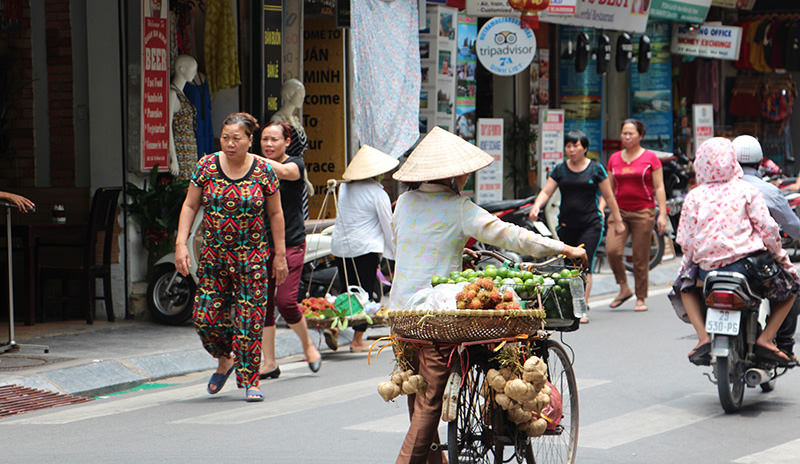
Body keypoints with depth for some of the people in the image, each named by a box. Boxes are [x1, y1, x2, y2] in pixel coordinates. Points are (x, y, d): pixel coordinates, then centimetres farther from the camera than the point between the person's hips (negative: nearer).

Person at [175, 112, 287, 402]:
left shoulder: (263, 171, -4)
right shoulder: (206, 166, -1)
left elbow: (275, 214, 4)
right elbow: (190, 206, 4)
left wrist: (280, 255, 4)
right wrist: (181, 244, -5)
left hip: (252, 258, -2)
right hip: (213, 256, 2)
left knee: (249, 319, -5)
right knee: (205, 317, -3)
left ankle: (250, 381, 4)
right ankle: (225, 360, 25)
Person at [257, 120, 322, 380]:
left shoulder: (295, 164, -2)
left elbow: (283, 171, -26)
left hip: (290, 243, -4)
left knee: (285, 301, -13)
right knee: (263, 302, 1)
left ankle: (307, 344, 14)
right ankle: (269, 363, 8)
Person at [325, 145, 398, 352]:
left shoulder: (344, 188, 9)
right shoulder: (377, 193, -8)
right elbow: (388, 226, -4)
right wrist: (396, 254, 6)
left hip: (340, 247, 6)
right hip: (366, 248, -6)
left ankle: (335, 327, -2)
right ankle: (357, 340, 5)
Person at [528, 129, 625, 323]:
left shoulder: (595, 169, 2)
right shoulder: (560, 170, 8)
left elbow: (609, 197, 7)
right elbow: (546, 192, 2)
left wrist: (618, 221, 9)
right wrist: (536, 207, -18)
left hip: (590, 225, -3)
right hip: (566, 225, 3)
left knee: (584, 266, -12)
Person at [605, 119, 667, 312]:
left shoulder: (650, 158, 3)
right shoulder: (614, 159, 12)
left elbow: (659, 188, 1)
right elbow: (609, 188, 17)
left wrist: (662, 213, -7)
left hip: (643, 211, -3)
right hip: (619, 211, 3)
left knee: (641, 258, -2)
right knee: (612, 250, -16)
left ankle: (640, 299, 9)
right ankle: (624, 288, 3)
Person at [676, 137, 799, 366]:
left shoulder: (693, 197, 7)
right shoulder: (747, 191, 2)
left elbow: (686, 242, 4)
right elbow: (767, 229, -5)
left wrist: (685, 268, 22)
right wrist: (782, 258, 10)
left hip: (708, 270, 2)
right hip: (746, 265, -2)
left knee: (685, 287, 35)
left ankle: (703, 337, 11)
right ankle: (765, 339, 6)